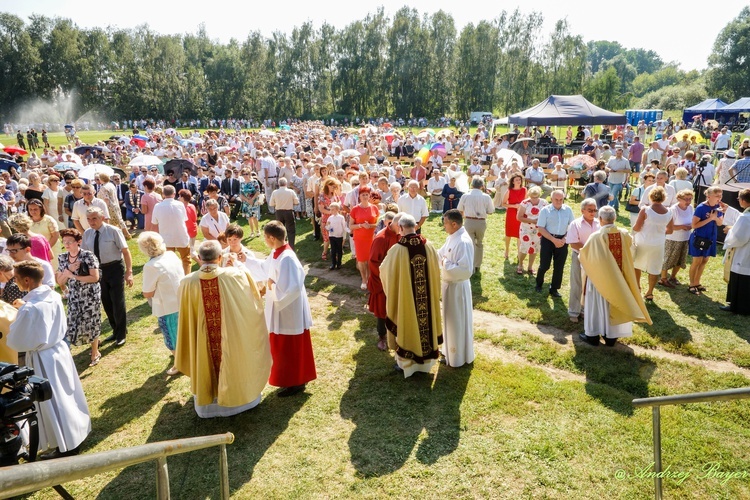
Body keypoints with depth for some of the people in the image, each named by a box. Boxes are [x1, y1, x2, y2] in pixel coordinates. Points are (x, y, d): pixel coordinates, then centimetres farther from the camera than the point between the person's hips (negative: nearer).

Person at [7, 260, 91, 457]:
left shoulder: (29, 309, -27)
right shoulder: (54, 296, -4)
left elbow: (17, 342, -17)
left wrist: (14, 323, -2)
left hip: (43, 359, -8)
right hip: (60, 350, 8)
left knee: (53, 403, 8)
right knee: (67, 395, 22)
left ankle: (66, 447, 21)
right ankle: (77, 433, 39)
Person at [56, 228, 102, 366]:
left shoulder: (88, 256, -16)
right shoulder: (62, 258, 0)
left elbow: (95, 277, -21)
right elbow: (60, 282, 2)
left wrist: (74, 276, -20)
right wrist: (68, 271, -17)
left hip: (90, 295, -5)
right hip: (74, 296, 5)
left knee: (90, 323, 4)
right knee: (74, 324, 8)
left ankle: (95, 353, 22)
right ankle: (95, 340, 34)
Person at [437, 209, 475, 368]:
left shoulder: (463, 242, -27)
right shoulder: (451, 238, 3)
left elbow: (466, 270, -31)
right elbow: (440, 254, 16)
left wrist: (446, 264, -23)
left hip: (457, 287, -9)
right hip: (449, 284, 9)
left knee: (458, 322, 6)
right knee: (450, 320, 23)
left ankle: (459, 358, 22)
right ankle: (451, 350, 41)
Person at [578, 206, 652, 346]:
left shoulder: (596, 236, -22)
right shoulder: (624, 234, -6)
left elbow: (584, 253, -11)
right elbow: (630, 242, 19)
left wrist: (581, 256, 13)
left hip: (600, 277, -4)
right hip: (618, 278, 4)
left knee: (597, 304, 10)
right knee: (614, 304, 15)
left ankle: (593, 335, 20)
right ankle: (611, 337, 25)